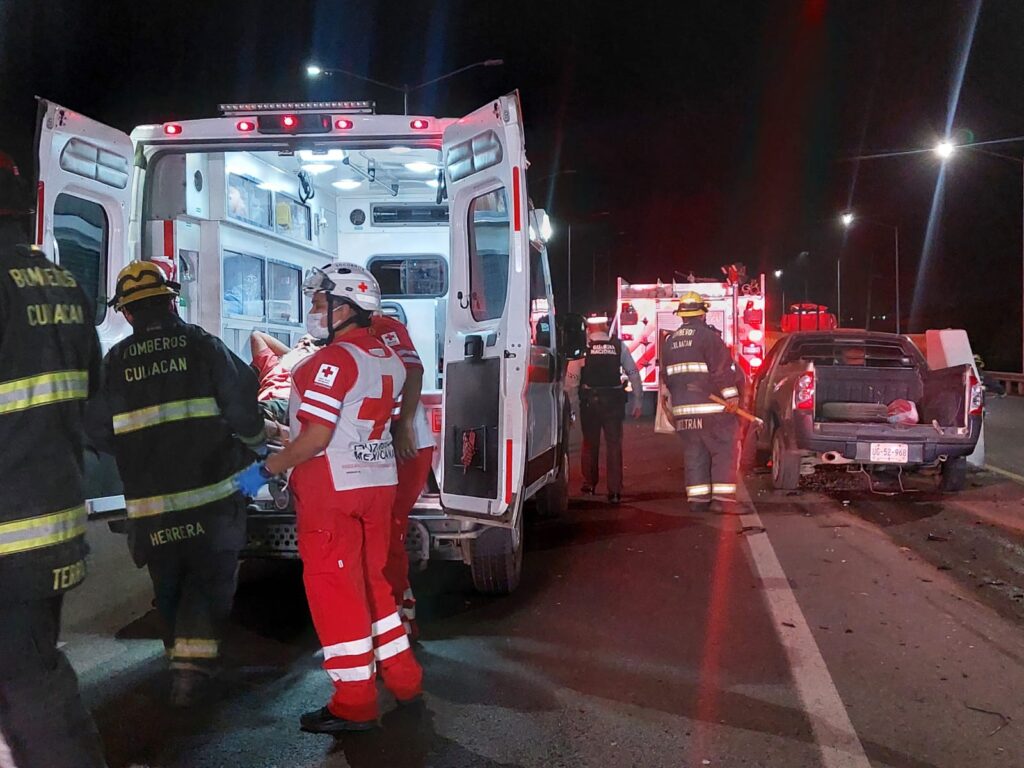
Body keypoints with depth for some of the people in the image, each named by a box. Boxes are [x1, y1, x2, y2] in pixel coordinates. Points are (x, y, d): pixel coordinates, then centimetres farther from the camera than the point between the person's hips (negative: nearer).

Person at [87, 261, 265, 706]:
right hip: (211, 494, -2)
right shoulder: (204, 346, -4)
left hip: (151, 504, 2)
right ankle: (193, 663, -5)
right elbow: (242, 404, -8)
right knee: (210, 579, 9)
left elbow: (99, 432, 6)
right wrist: (252, 446, 12)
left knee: (169, 585, 19)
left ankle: (181, 657, 27)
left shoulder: (115, 362, 2)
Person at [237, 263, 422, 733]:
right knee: (372, 581, 19)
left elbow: (315, 438, -22)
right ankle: (403, 679, 28)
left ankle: (354, 704, 8)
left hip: (332, 491, -8)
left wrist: (266, 469, -12)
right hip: (379, 484, 9)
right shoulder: (389, 359, 8)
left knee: (333, 589, 1)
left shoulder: (333, 361, -18)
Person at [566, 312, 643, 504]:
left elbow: (572, 378, -8)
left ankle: (589, 483, 29)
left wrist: (573, 405, -2)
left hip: (589, 402, 0)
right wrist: (637, 402, 8)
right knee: (614, 445, 5)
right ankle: (614, 491, 2)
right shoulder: (618, 346, 0)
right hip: (614, 401, 0)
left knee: (590, 443, 17)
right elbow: (634, 374, 2)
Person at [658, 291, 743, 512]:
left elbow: (666, 376, 20)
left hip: (683, 410, 6)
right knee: (723, 451, -1)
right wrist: (732, 396, -14)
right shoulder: (708, 336, -9)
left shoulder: (669, 341, 13)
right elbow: (724, 369, -15)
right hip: (711, 408, -6)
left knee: (694, 453, 10)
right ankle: (723, 497, -6)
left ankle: (697, 499, 8)